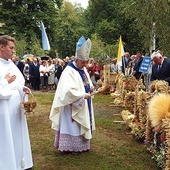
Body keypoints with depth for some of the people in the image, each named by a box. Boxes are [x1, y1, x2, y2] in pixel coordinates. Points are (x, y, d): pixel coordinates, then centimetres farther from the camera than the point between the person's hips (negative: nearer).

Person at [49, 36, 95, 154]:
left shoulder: (83, 69, 7)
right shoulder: (69, 71, -21)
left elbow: (87, 82, 20)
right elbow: (69, 91, -29)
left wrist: (91, 87, -2)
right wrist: (83, 95, -23)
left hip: (84, 104, 9)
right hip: (73, 106, -9)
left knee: (82, 124, 16)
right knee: (73, 126, 1)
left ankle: (82, 145, 29)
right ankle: (72, 147, 14)